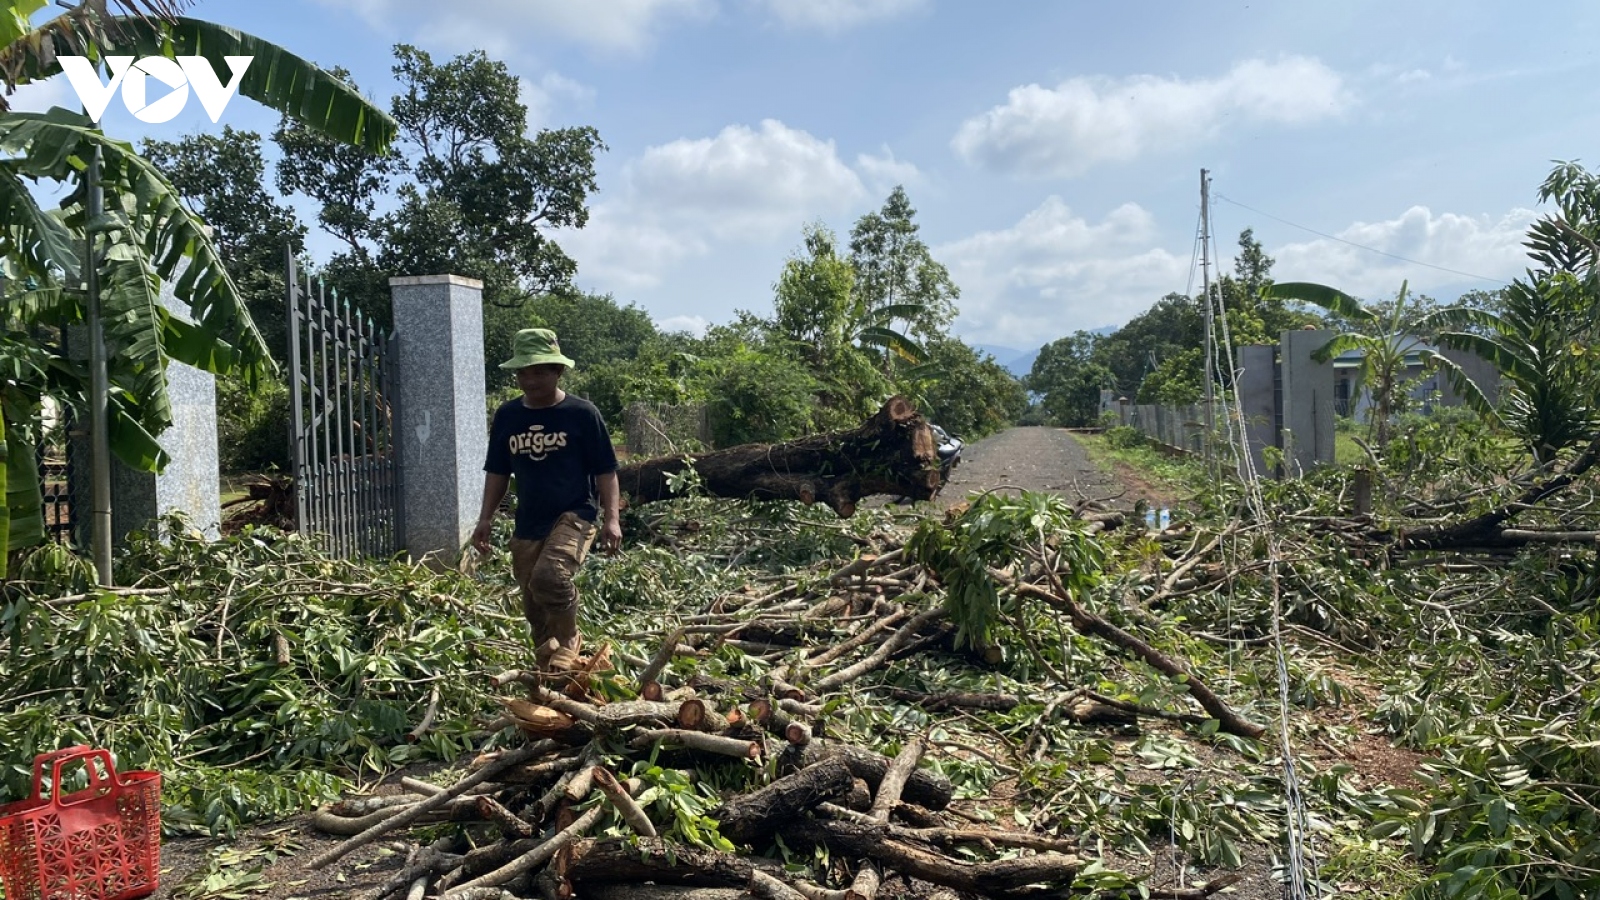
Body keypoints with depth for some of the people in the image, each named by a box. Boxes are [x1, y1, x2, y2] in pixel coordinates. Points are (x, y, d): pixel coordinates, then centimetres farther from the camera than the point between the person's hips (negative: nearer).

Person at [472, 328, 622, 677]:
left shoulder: (582, 413, -7)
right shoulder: (507, 415, 5)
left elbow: (605, 471, -4)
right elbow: (497, 472, 13)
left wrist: (612, 518, -12)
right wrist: (486, 518, 8)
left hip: (575, 514, -5)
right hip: (528, 524, 5)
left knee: (549, 577, -28)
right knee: (534, 606, 10)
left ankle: (569, 642, -1)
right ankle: (549, 669, 30)